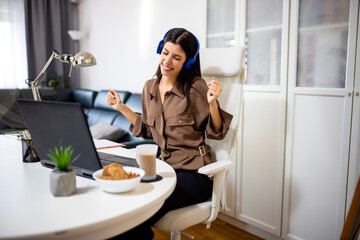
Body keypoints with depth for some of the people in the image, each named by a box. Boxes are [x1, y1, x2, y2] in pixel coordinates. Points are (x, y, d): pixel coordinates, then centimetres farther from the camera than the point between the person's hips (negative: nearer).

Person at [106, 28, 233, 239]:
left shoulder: (196, 87, -9)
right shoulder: (150, 88, 9)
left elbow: (216, 133, -6)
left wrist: (212, 103, -22)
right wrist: (122, 108, 14)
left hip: (194, 173, -5)